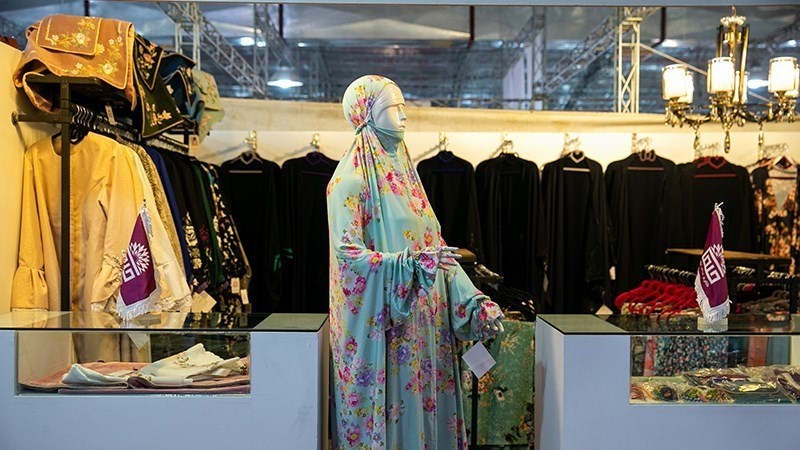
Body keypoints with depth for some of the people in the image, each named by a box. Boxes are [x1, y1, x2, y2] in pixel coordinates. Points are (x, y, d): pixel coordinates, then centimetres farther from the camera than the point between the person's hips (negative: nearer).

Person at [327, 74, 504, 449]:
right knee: (391, 404, 1)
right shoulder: (351, 179, -10)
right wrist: (411, 264, -31)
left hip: (422, 319, 7)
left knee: (426, 403, 12)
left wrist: (475, 300, 4)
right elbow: (347, 252, -18)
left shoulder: (402, 169, 13)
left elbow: (434, 244, 12)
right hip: (381, 320, -7)